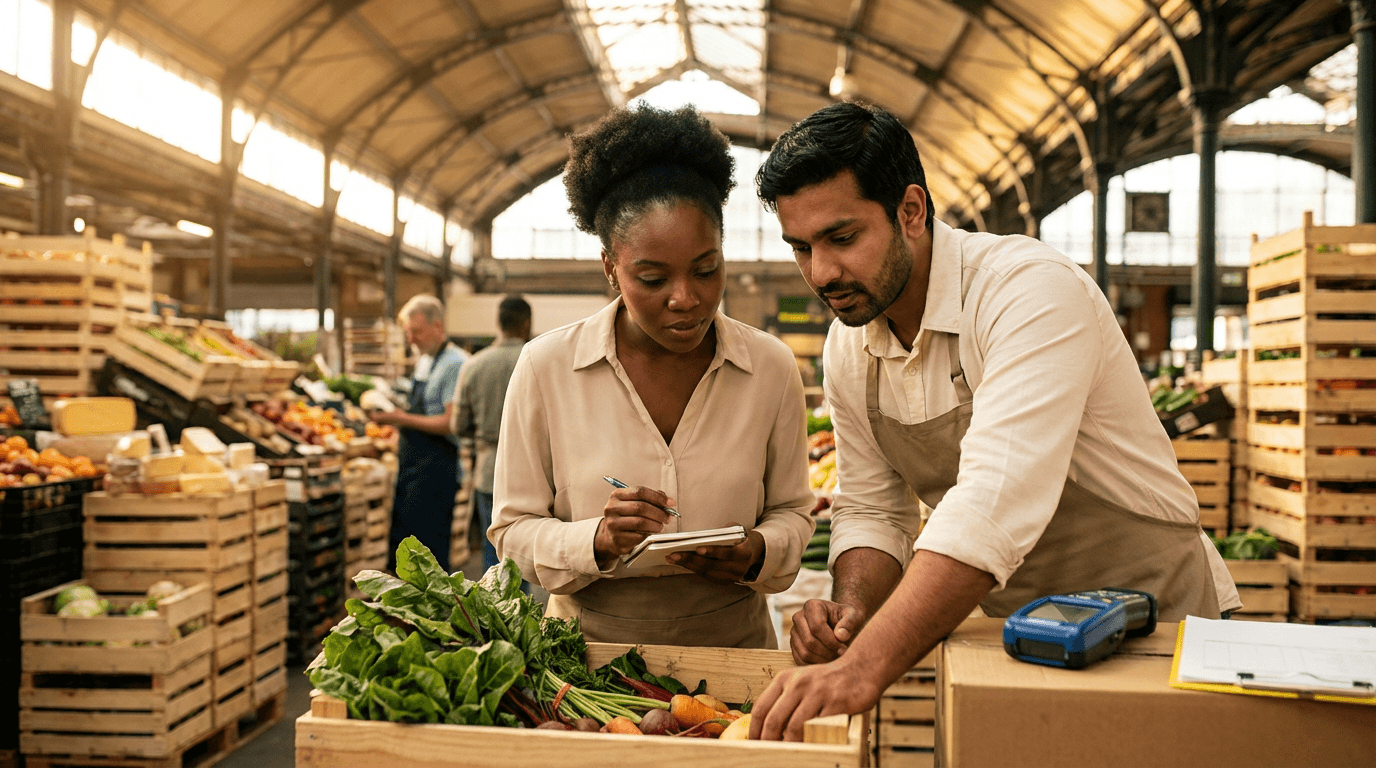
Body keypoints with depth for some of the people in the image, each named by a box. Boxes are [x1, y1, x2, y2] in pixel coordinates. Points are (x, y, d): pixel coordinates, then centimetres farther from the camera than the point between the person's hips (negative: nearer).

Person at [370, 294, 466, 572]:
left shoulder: (455, 364, -13)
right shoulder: (424, 361, 17)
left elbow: (451, 422, -20)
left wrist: (403, 418, -18)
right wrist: (389, 413, 10)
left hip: (436, 466, -10)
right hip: (411, 466, 10)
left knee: (427, 547, -8)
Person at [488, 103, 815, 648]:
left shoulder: (771, 368, 0)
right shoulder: (546, 366, -4)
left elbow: (791, 511, 10)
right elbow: (512, 530, 0)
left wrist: (757, 553, -11)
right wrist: (596, 540, -19)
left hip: (732, 644, 1)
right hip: (591, 651, -1)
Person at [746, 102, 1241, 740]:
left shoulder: (1031, 291, -24)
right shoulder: (847, 350, -1)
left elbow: (997, 503, -36)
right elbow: (871, 510, 8)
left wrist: (862, 669, -44)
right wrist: (853, 607, -14)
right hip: (1026, 638, 5)